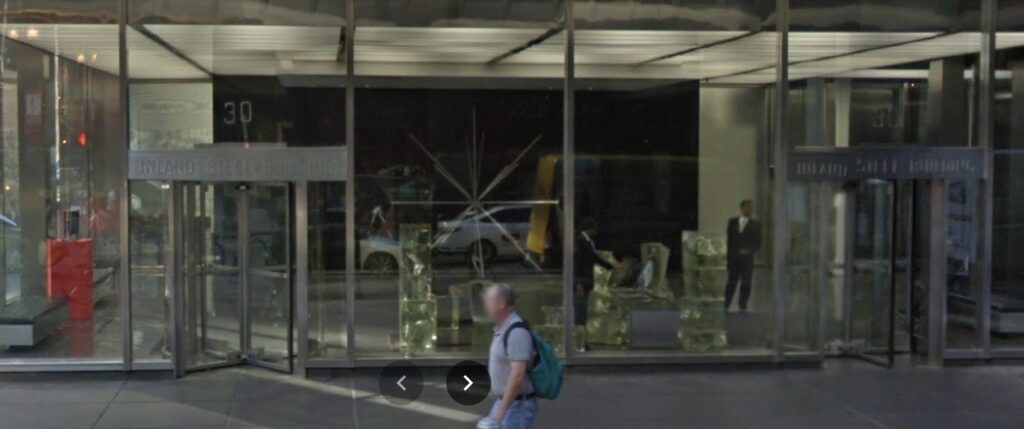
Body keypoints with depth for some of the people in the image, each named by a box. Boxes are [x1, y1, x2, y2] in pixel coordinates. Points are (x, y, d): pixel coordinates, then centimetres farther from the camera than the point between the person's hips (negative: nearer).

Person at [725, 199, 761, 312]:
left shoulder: (755, 225, 5)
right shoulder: (732, 222, 10)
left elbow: (758, 243, 1)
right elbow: (728, 239, 11)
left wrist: (748, 250, -15)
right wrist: (728, 254, 5)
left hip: (747, 258, -1)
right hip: (733, 259, 1)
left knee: (745, 283, -2)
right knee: (731, 282, 2)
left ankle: (742, 306, 4)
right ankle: (726, 305, 8)